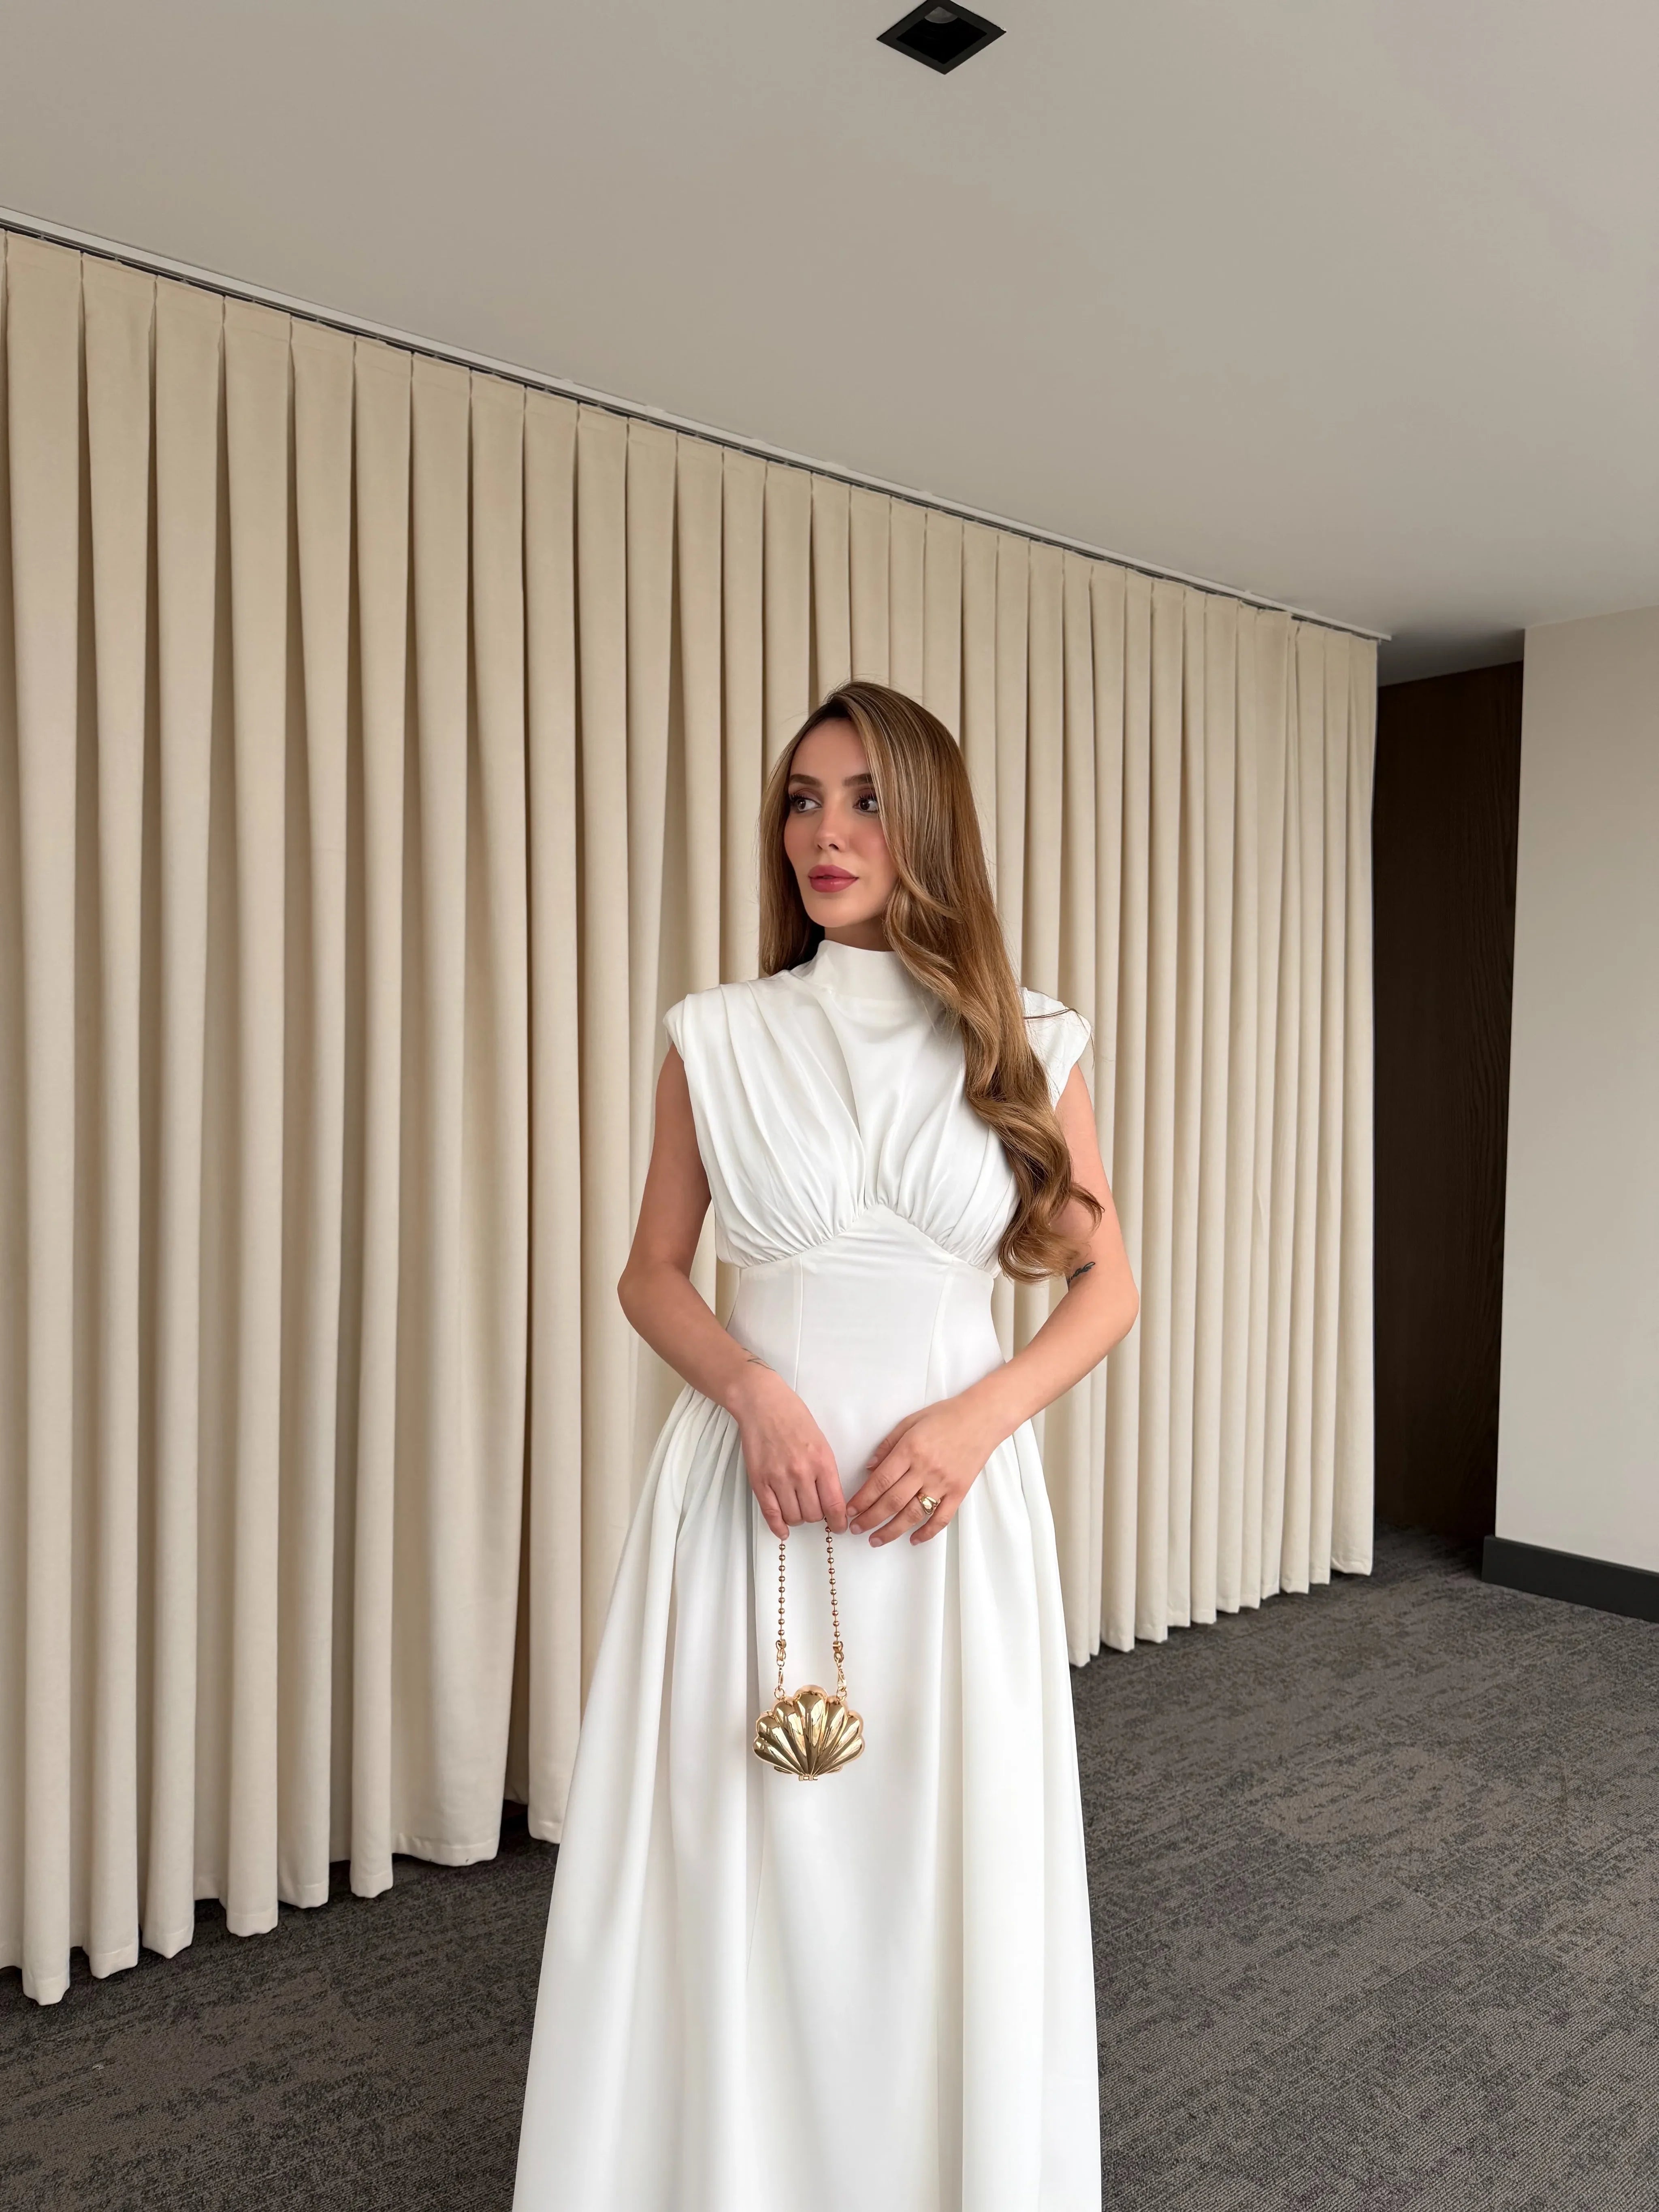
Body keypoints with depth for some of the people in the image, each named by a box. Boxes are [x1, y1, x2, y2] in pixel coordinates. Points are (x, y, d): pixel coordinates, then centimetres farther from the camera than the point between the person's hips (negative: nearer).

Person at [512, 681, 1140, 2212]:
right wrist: (754, 1386, -12)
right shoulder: (717, 1039, 1)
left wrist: (977, 1415, -11)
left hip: (954, 1500, 0)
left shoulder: (1031, 1048, 1)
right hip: (750, 1490, 0)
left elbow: (1105, 1285, 5)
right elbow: (653, 1274, 6)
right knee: (735, 1870, 7)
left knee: (948, 1869, 9)